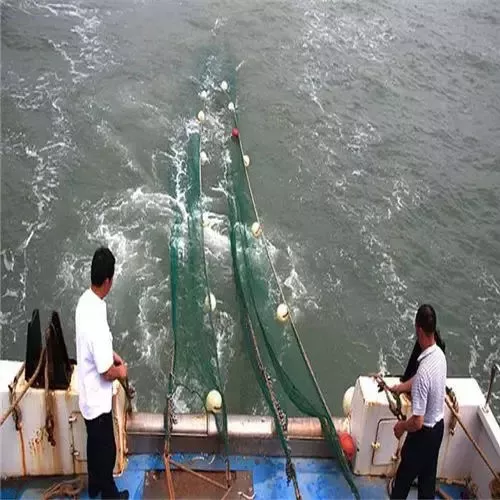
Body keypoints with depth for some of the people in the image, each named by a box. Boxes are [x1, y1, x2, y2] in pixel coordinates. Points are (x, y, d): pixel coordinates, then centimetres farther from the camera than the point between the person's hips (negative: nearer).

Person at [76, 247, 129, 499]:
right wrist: (120, 370, -6)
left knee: (94, 443, 27)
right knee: (106, 448, 14)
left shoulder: (85, 301, -7)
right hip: (98, 399, -9)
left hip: (87, 395, 9)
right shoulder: (97, 320, -35)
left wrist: (112, 354, 9)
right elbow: (107, 372, -25)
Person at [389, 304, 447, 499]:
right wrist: (399, 388, 16)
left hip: (423, 434, -8)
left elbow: (418, 421, -29)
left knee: (403, 478, 14)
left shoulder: (424, 370, -34)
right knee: (428, 478, 21)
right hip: (438, 427, 8)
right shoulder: (440, 354, -7)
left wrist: (402, 426, -12)